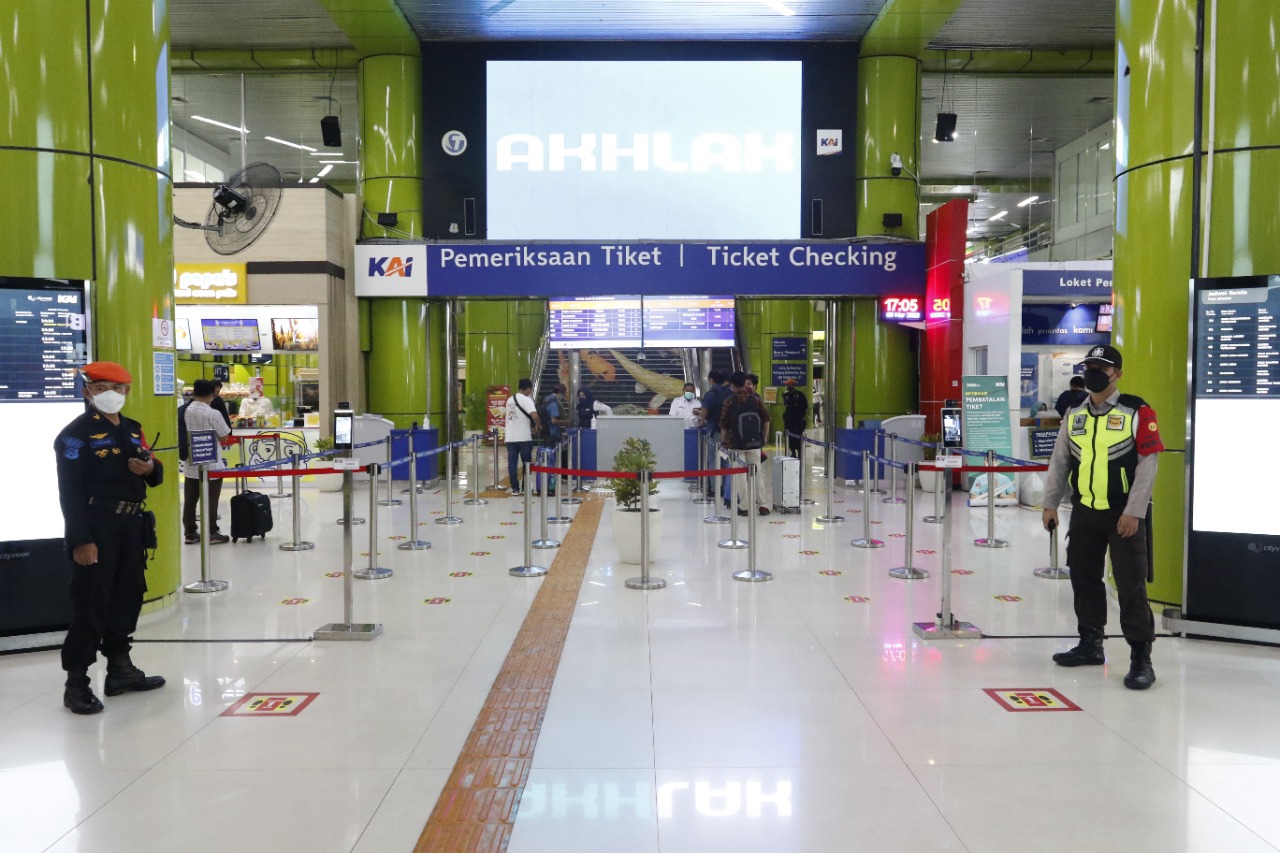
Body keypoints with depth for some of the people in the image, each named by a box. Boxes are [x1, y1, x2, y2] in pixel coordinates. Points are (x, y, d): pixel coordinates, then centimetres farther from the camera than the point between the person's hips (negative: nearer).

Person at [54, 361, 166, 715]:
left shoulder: (133, 429, 14)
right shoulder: (77, 433, -10)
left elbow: (155, 475, 21)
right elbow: (70, 491, -16)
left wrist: (150, 468, -4)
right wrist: (81, 540, -21)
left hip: (131, 526, 8)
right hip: (95, 529, -8)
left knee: (128, 597, 14)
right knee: (91, 604, -5)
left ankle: (120, 668, 28)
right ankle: (76, 683, 4)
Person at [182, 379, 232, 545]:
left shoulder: (184, 411, 0)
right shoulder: (212, 413, -16)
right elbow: (224, 437, -9)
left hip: (190, 464, 5)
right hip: (210, 464, -5)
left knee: (190, 500, 10)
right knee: (210, 501, 3)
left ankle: (190, 533, 17)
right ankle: (211, 533, 9)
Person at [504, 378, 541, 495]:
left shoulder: (510, 400, 14)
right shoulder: (526, 399, -8)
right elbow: (534, 416, -22)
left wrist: (530, 427, 26)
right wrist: (540, 426, -4)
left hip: (510, 437, 5)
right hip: (524, 438, -5)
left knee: (512, 463, 5)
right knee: (526, 463, 8)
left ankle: (515, 489, 4)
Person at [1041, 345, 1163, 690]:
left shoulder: (1137, 412, -9)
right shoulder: (1074, 414, 7)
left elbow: (1147, 464, -12)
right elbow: (1060, 460, 13)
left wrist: (1133, 513, -15)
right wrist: (1050, 503, 10)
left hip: (1124, 513, -6)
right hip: (1084, 510, 6)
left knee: (1130, 584, -6)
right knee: (1084, 579, 13)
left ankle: (1141, 657, 2)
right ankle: (1091, 645, 27)